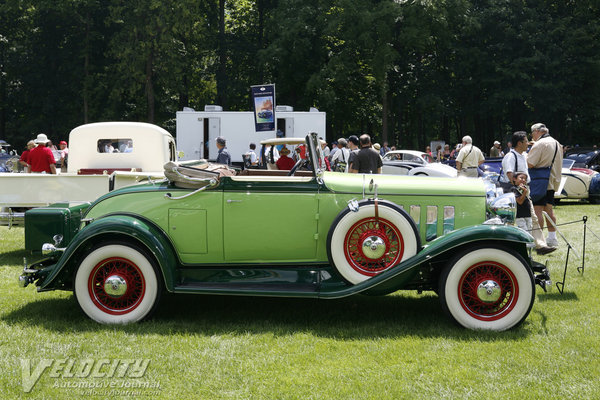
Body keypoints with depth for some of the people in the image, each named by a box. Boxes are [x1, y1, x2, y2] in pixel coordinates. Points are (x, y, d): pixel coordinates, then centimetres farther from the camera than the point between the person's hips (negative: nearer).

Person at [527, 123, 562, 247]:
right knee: (549, 210, 14)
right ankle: (552, 238, 17)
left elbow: (529, 164, -21)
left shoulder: (540, 144, -14)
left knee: (537, 210, -8)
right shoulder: (557, 143, 15)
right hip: (552, 182, 9)